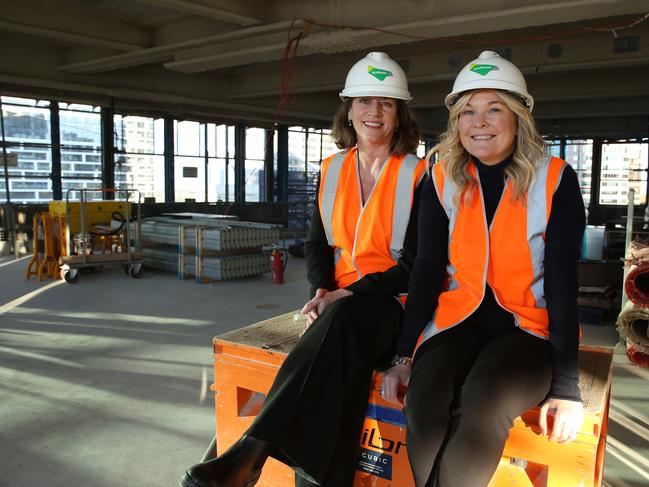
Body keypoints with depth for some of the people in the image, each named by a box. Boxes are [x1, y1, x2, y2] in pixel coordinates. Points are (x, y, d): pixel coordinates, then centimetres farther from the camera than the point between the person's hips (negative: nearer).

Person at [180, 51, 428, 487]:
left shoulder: (418, 176, -2)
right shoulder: (332, 170, 11)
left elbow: (415, 263, -6)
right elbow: (317, 245, 14)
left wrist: (349, 294, -17)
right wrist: (322, 290, -7)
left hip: (394, 303, -3)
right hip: (340, 302, 3)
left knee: (341, 321, -36)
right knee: (342, 355, -31)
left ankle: (252, 452, -38)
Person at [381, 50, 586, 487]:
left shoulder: (555, 180, -5)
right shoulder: (442, 181, 2)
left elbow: (563, 281, -7)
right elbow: (428, 270, 1)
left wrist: (567, 386, -13)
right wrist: (404, 356, -7)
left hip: (530, 325, -1)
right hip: (459, 320, 2)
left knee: (483, 401, -33)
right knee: (425, 402, -29)